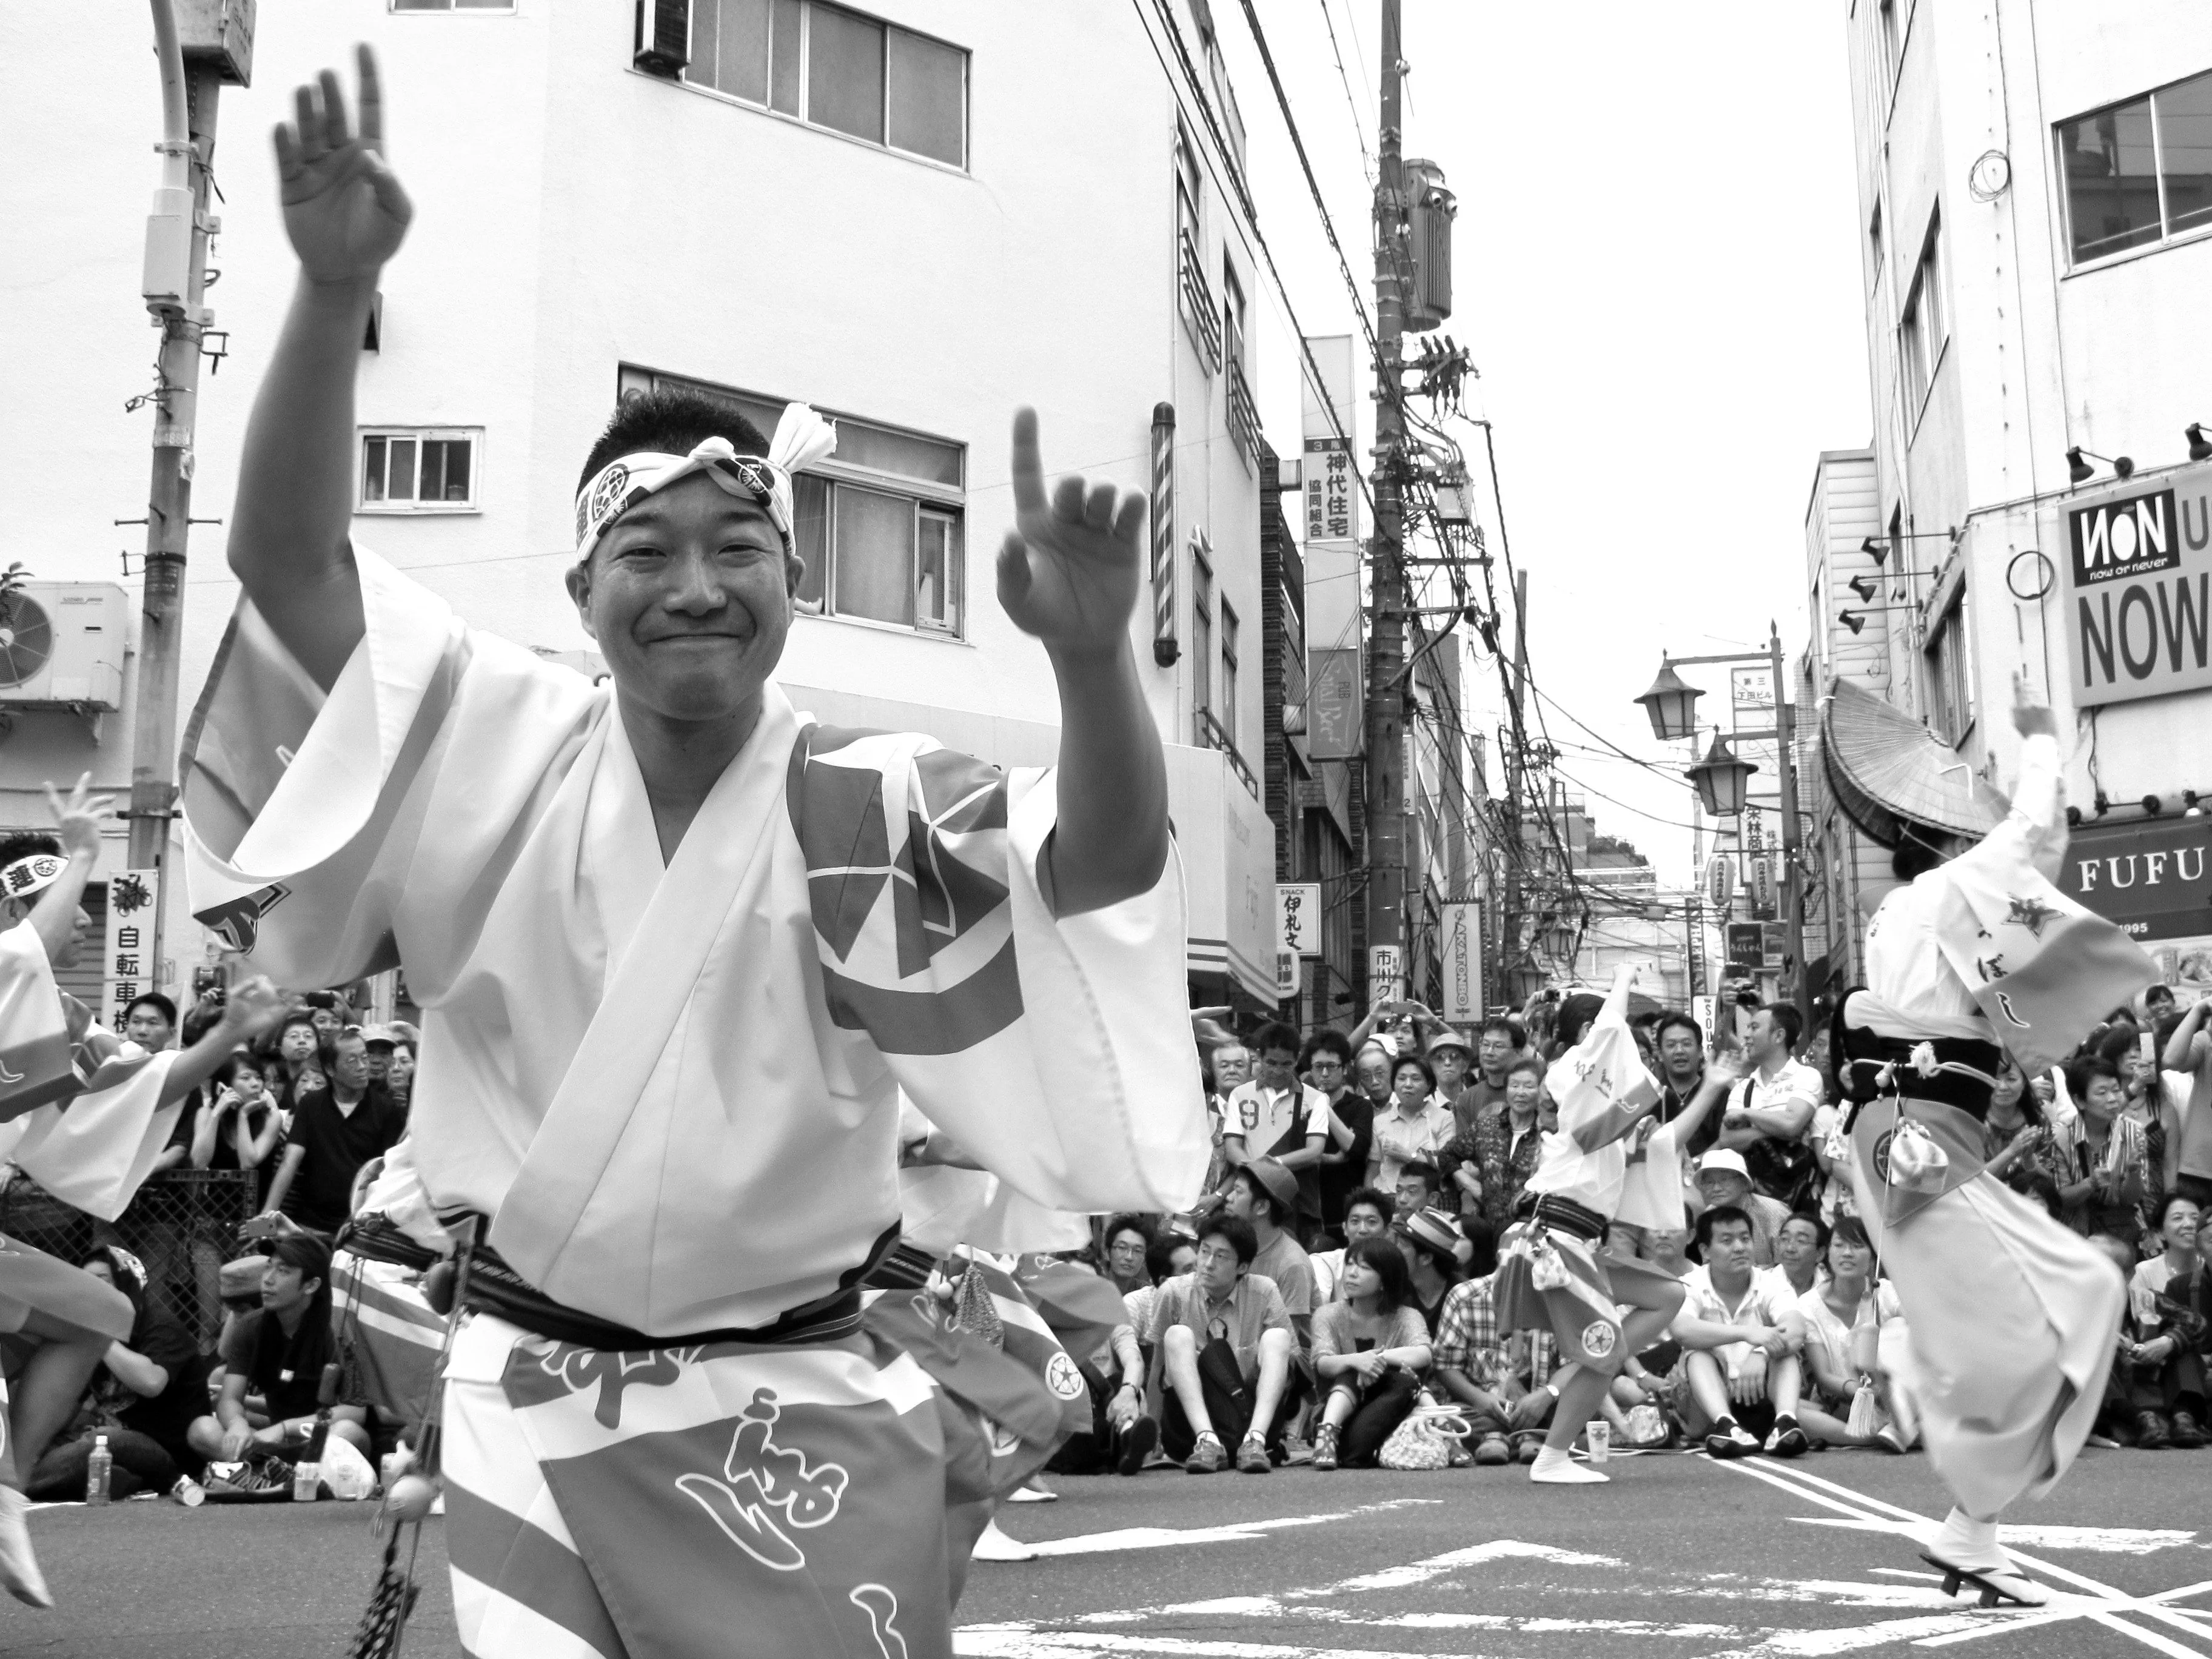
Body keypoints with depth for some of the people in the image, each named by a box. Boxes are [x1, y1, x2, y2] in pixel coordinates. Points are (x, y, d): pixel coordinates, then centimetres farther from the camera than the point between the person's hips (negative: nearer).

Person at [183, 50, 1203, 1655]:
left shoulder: (871, 808, -12)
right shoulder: (502, 750, -6)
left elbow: (1099, 870, -27)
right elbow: (289, 562, -13)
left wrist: (1094, 655, -47)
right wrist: (336, 288, -29)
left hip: (792, 1417, -1)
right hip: (528, 1403, 2)